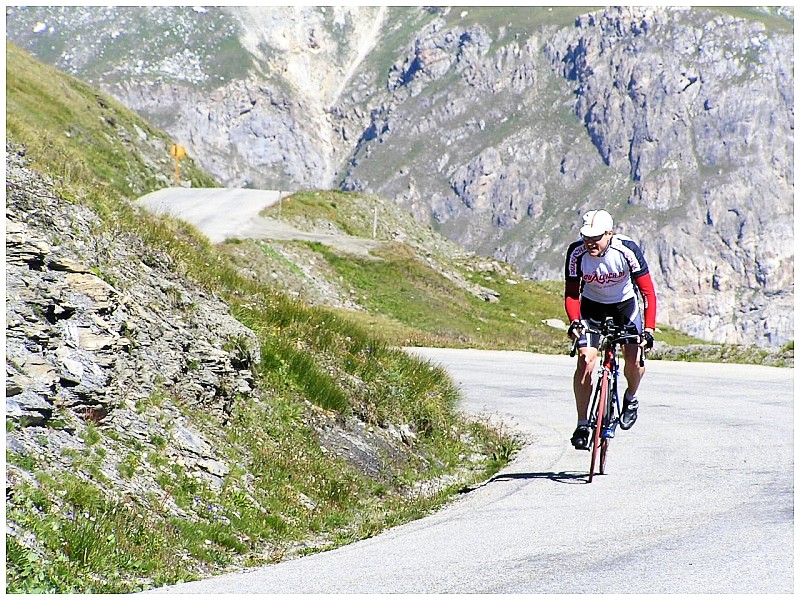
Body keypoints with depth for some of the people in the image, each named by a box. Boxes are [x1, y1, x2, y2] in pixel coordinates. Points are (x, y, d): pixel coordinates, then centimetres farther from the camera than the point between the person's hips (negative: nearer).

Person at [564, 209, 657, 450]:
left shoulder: (627, 250, -31)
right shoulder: (577, 252, -27)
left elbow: (648, 292, -27)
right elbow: (571, 293, -18)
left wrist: (649, 329, -38)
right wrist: (574, 322, -36)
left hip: (625, 303, 0)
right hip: (592, 305, 1)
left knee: (634, 360, -14)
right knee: (585, 360, -15)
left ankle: (631, 398, 20)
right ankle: (582, 425, -6)